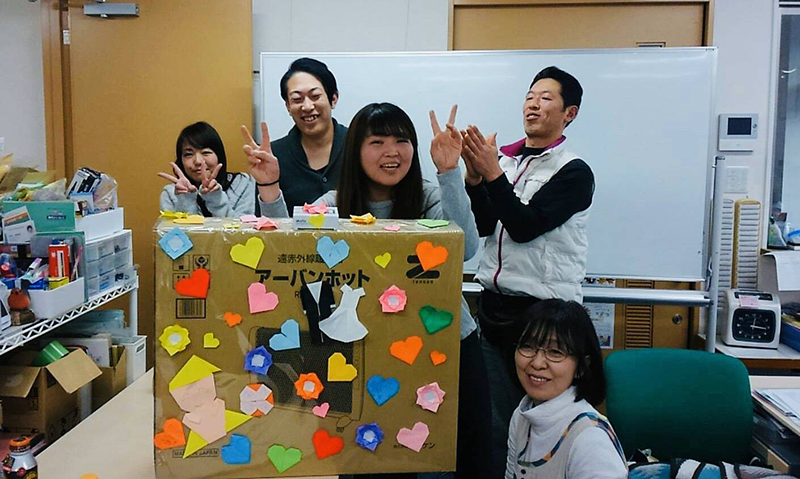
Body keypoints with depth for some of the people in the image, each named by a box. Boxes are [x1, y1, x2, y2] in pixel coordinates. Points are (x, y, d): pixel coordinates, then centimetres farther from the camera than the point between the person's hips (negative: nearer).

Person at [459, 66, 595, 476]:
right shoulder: (504, 160, 11)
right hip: (494, 305, 5)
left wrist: (492, 173, -18)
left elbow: (525, 226, -15)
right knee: (496, 419, 12)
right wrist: (474, 175, -10)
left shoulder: (574, 172, -4)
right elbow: (482, 226, 3)